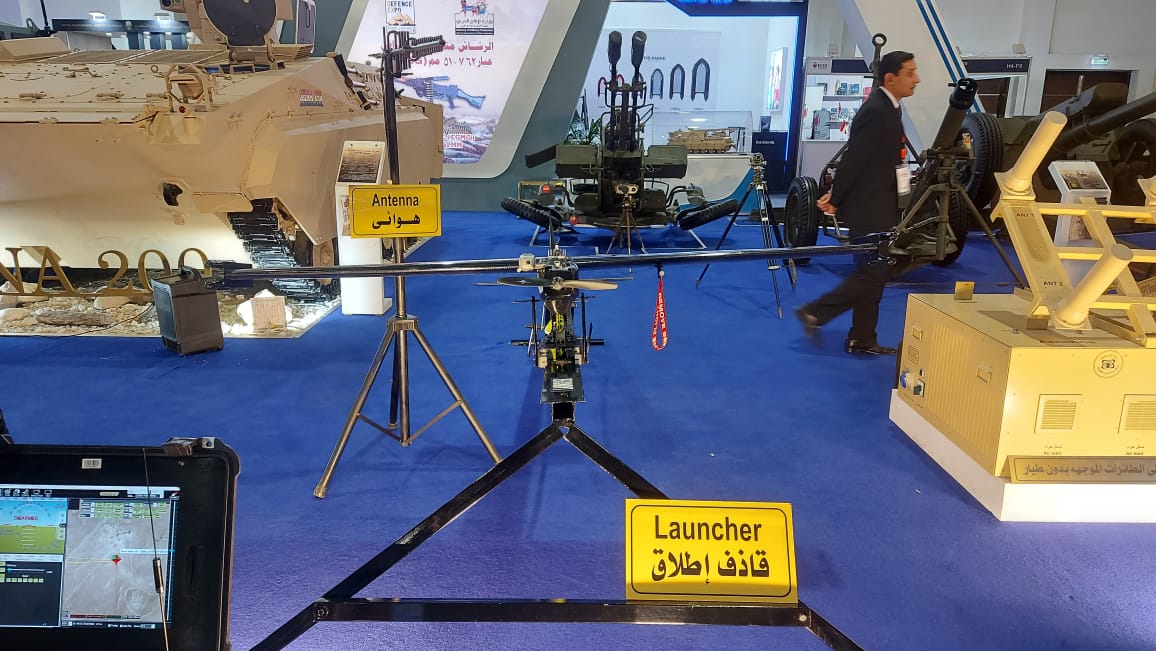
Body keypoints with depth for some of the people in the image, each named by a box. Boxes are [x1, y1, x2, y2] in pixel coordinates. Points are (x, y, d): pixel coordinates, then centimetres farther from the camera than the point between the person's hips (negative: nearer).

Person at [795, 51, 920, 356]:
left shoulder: (888, 108, 13)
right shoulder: (876, 111, -18)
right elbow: (853, 159, -20)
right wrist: (835, 200, -13)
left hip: (879, 206, 10)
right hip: (869, 207, -10)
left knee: (875, 272, 12)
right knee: (873, 272, -7)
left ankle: (862, 339, 18)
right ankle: (814, 313, 2)